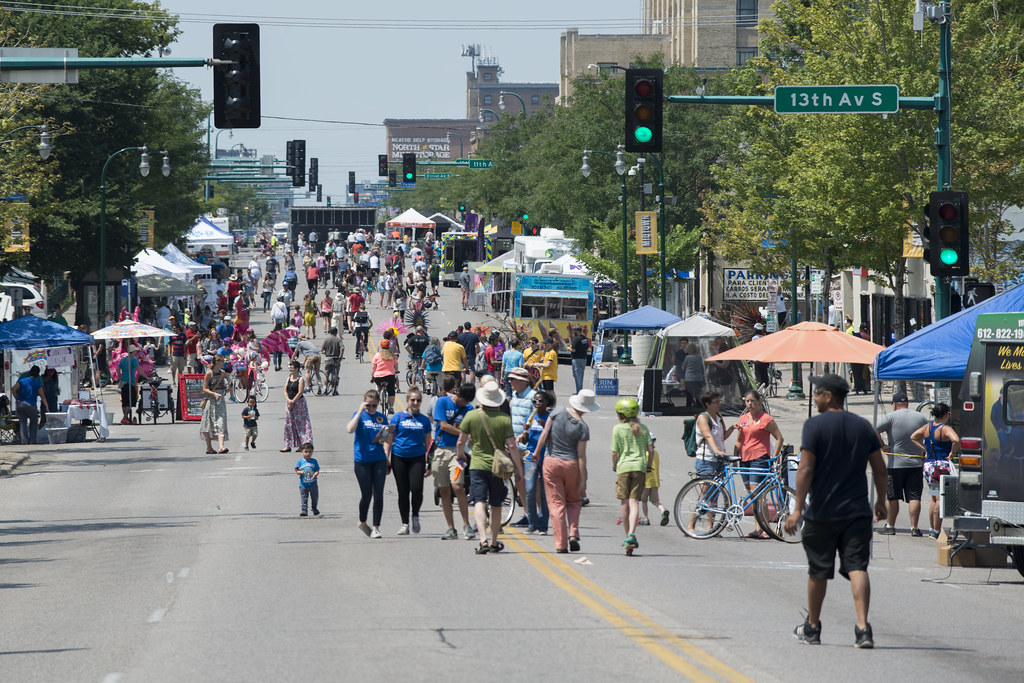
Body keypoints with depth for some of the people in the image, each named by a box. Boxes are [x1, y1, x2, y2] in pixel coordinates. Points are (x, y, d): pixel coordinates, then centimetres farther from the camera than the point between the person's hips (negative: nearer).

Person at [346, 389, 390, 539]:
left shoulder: (381, 418, 9)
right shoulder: (360, 415, -2)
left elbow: (387, 439, 18)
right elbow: (350, 429, -22)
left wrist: (387, 434, -3)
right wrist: (361, 411, -20)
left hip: (379, 460, 3)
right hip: (362, 460, -3)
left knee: (378, 495, -3)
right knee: (366, 495, 3)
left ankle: (376, 528, 3)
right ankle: (362, 523, 27)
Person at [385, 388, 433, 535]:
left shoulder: (424, 420, 8)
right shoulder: (398, 417, 3)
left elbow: (427, 442, 15)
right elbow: (389, 439, 5)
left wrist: (430, 463, 12)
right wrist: (386, 458, -1)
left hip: (417, 458, 0)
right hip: (399, 458, 0)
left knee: (416, 488, -15)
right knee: (403, 492, 2)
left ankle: (415, 516, 11)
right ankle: (405, 523, 13)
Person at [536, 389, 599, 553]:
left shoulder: (557, 412, -8)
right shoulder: (582, 427, -12)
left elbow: (544, 434, -7)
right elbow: (581, 455, -11)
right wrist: (583, 481, -6)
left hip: (551, 461, 1)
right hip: (571, 464, -1)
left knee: (556, 504, 4)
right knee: (574, 501, 20)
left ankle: (560, 544, -1)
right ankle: (573, 534, 1)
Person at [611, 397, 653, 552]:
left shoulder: (618, 429, -2)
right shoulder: (643, 428, 8)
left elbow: (615, 452, -3)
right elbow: (650, 449, 6)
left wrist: (614, 465, 15)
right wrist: (649, 464, 22)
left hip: (624, 467, -2)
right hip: (640, 467, 2)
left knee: (624, 502, 9)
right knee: (634, 501, -3)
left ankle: (628, 535, 14)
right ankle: (632, 534, -20)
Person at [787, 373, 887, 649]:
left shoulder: (815, 425, -8)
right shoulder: (863, 426, 6)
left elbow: (806, 469, -13)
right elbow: (880, 470, 10)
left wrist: (798, 509, -11)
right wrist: (880, 502, 23)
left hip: (822, 512, -3)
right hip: (857, 512, 3)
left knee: (818, 572, 12)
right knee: (857, 567, -4)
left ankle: (812, 628, 27)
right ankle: (862, 628, -20)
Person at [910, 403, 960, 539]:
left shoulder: (927, 427, 8)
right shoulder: (945, 429, -13)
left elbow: (913, 437, 19)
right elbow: (956, 440, -30)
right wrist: (952, 453, -14)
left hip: (928, 465, 7)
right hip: (942, 465, -7)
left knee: (933, 498, 18)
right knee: (940, 500, -5)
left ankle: (932, 529, 21)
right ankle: (936, 531, -6)